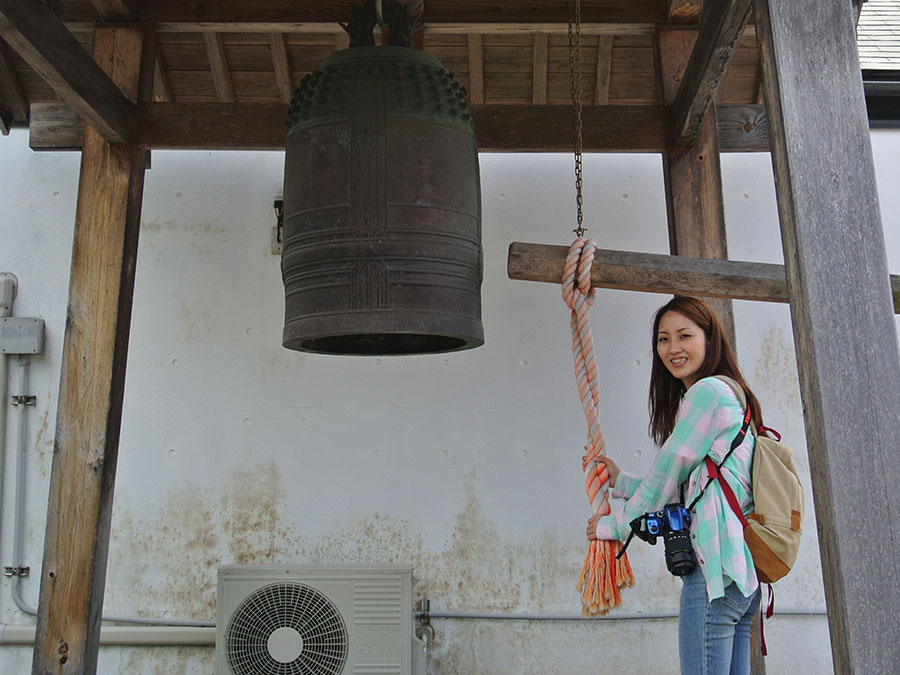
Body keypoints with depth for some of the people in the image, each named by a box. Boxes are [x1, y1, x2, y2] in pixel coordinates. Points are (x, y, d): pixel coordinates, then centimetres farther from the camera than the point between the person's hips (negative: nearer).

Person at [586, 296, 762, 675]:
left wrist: (616, 524, 6)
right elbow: (682, 490, 20)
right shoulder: (729, 395, 22)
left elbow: (665, 475, -6)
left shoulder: (707, 390, -8)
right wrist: (621, 482, 19)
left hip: (715, 569, -10)